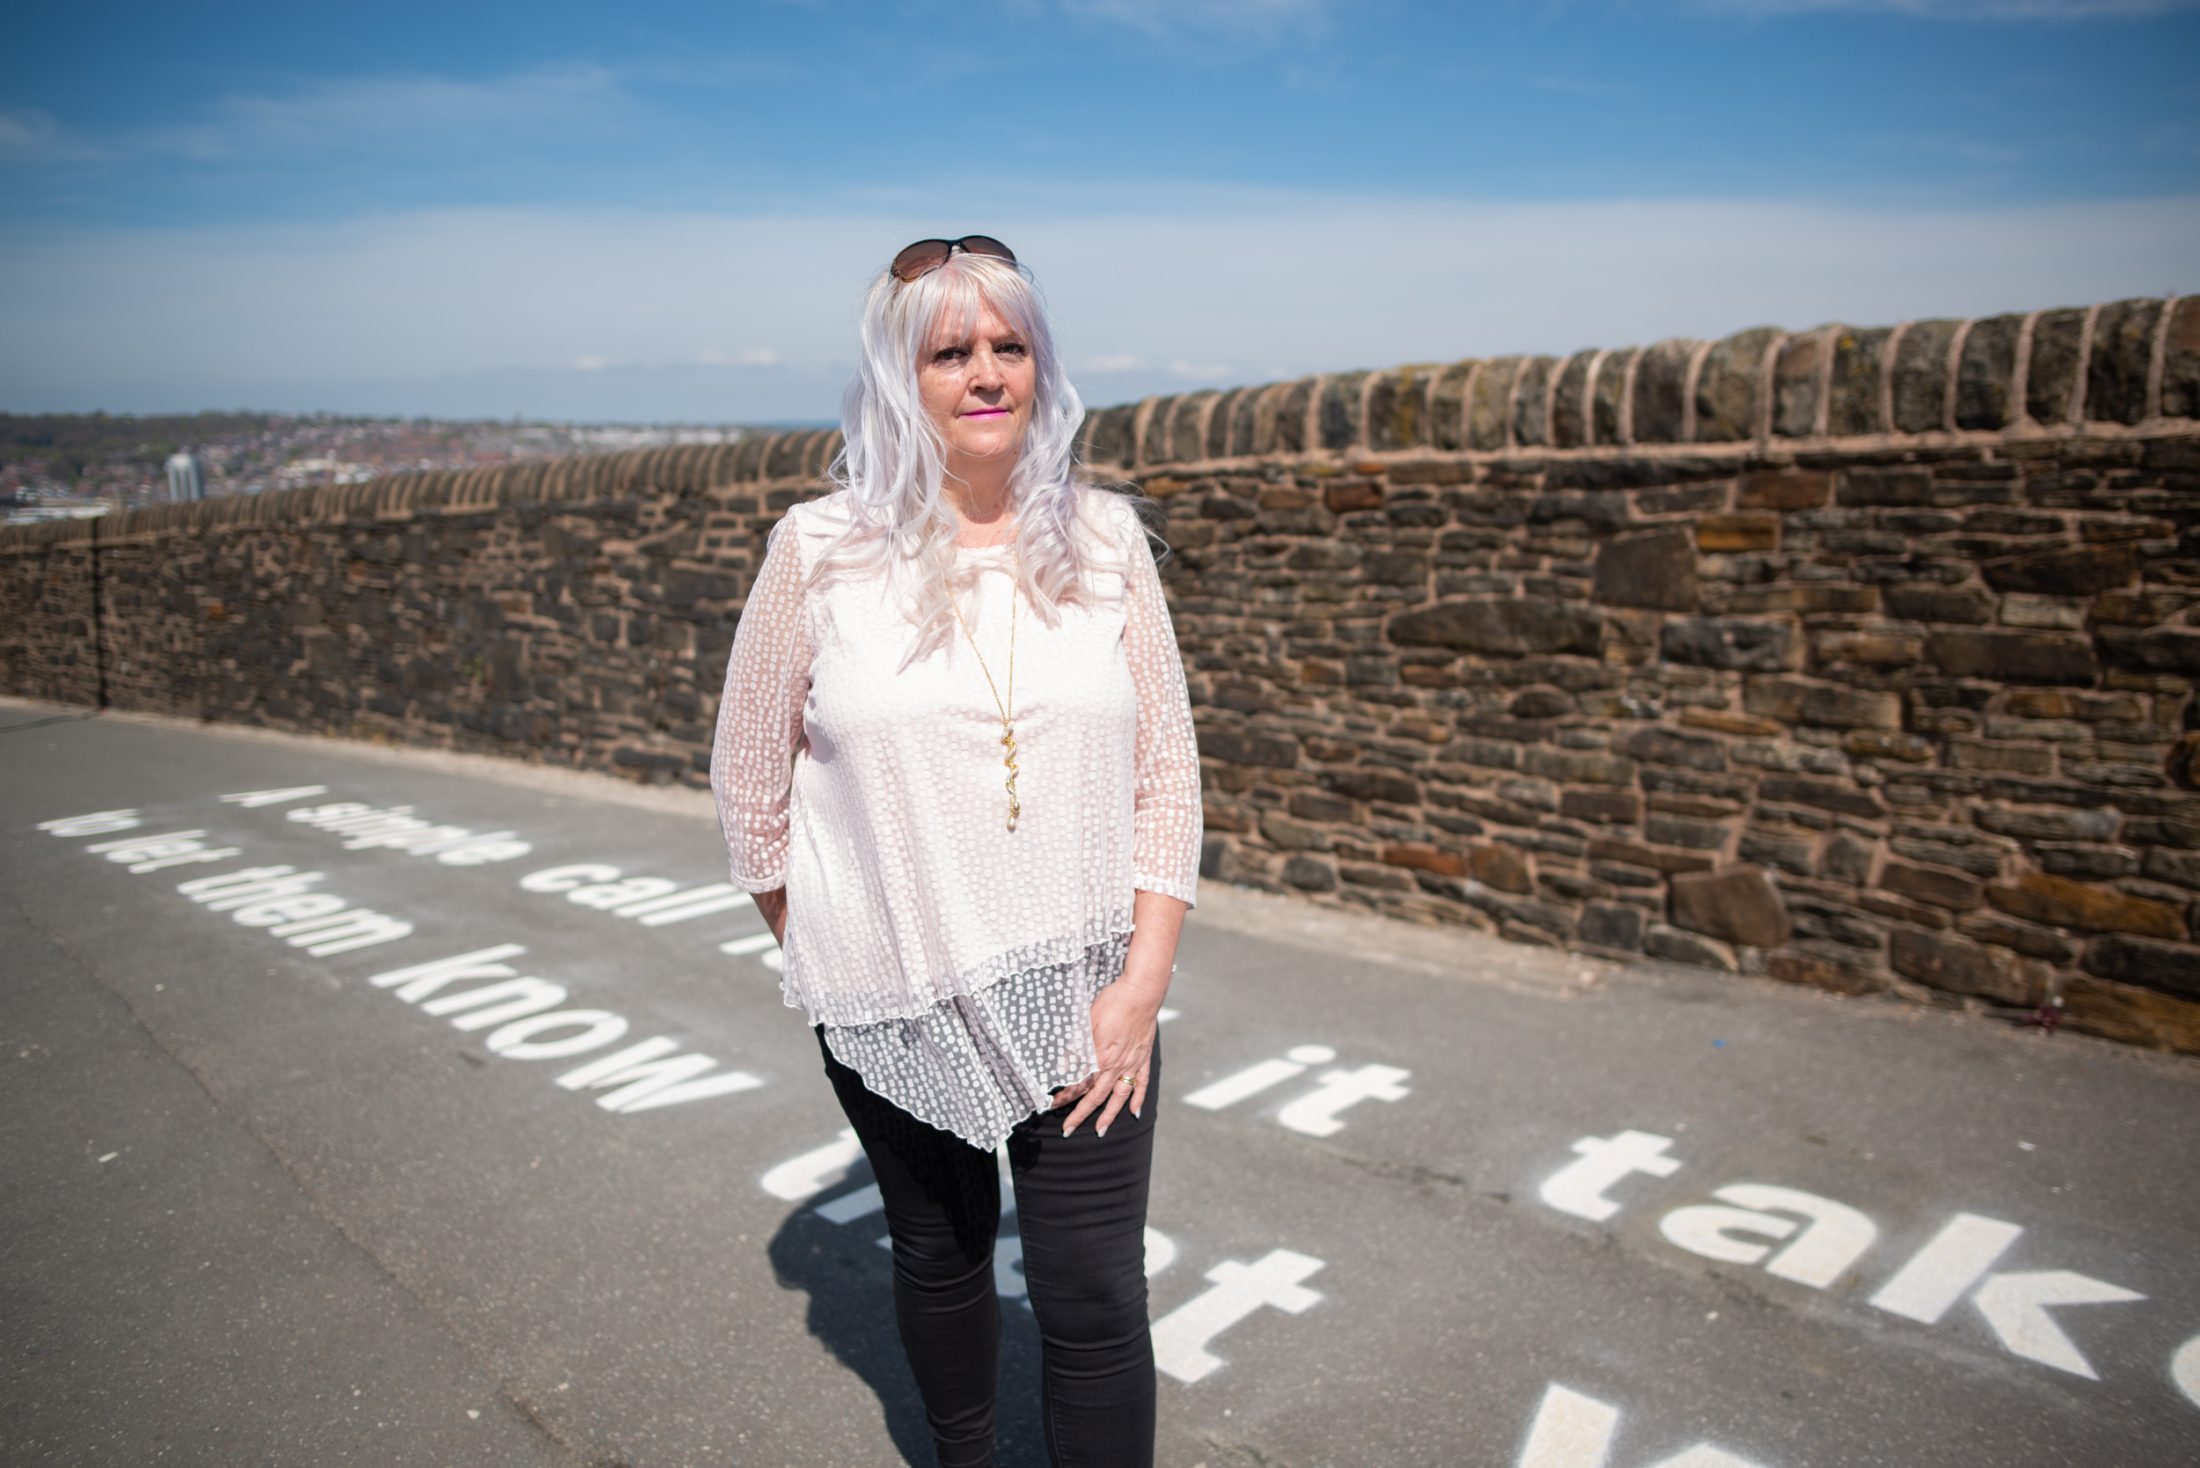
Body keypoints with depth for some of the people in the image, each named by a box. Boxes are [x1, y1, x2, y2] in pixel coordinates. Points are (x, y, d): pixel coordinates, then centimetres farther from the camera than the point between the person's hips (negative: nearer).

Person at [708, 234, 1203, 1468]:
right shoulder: (821, 548, -7)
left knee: (1094, 1297, 3)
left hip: (1080, 990, 0)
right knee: (939, 1258, 21)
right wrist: (821, 955, 4)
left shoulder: (1103, 536, -3)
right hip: (896, 998, 0)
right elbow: (752, 780, 0)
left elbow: (1167, 769, -2)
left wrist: (1143, 980, -8)